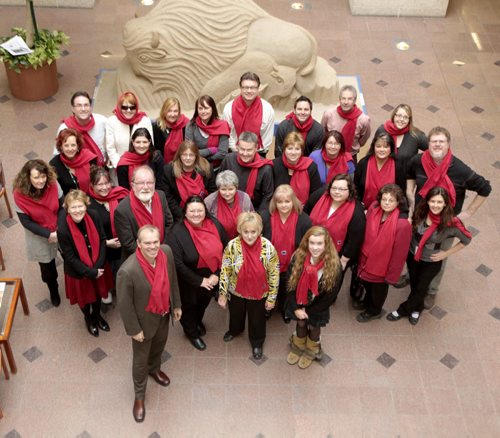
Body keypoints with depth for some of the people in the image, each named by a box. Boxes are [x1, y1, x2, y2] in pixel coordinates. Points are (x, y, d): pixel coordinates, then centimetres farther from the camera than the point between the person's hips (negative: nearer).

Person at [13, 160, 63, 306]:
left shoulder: (53, 184, -22)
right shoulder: (20, 194, -26)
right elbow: (26, 222, -19)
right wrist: (48, 234, -23)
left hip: (61, 231, 1)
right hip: (39, 237, -1)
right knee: (47, 267, 20)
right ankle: (53, 291, 51)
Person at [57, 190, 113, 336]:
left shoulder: (93, 217, -21)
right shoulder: (63, 229, -30)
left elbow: (102, 241, -10)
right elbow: (70, 257, -21)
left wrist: (98, 266, -17)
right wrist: (91, 273, -19)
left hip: (98, 268, 3)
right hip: (78, 272, -3)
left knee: (98, 293, 27)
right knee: (85, 297, 24)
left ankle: (97, 314, 58)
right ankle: (88, 319, 55)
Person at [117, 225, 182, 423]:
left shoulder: (166, 252, -21)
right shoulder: (128, 271, -38)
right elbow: (124, 304, -23)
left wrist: (176, 304, 9)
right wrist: (134, 329, -13)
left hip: (164, 314, 5)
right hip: (145, 320, -5)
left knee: (159, 345, 32)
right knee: (141, 359, 18)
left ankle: (154, 369, 65)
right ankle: (139, 396, 43)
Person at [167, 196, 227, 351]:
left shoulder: (215, 225, -13)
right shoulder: (177, 232, -26)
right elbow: (177, 264, -25)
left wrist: (217, 275, -14)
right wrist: (199, 281, -20)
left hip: (212, 279, 4)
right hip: (189, 282, -4)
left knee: (204, 302, 30)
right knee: (189, 306, 21)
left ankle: (198, 321, 62)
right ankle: (192, 332, 51)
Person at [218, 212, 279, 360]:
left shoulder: (268, 247, -25)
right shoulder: (232, 246, -24)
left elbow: (274, 274, -13)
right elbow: (225, 271, -13)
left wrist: (272, 297, -7)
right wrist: (222, 294, -9)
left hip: (259, 293, -1)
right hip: (236, 291, 1)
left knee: (257, 319, 22)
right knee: (236, 314, 29)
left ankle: (257, 343, 51)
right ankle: (234, 330, 63)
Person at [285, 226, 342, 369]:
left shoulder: (334, 265, -29)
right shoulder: (298, 258, -23)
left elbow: (330, 296, -19)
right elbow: (290, 284, -12)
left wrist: (309, 311, -12)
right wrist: (296, 308, -14)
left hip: (318, 308, -2)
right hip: (299, 304, 2)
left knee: (313, 328, 24)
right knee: (301, 324, 26)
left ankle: (311, 352, 54)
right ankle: (297, 348, 57)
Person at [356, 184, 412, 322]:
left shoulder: (402, 224, -31)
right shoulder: (373, 209, -16)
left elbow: (399, 253, -23)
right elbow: (365, 234, -1)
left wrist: (392, 275, -15)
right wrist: (362, 256, 7)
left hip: (382, 266, -5)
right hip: (367, 259, 5)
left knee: (379, 288, 24)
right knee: (367, 284, 31)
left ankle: (374, 311, 53)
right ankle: (368, 302, 62)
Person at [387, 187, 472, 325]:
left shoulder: (451, 223, -29)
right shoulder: (420, 212, -21)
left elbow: (467, 239, -12)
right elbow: (410, 228, 3)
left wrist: (446, 253, -10)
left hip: (431, 262, -2)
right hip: (412, 255, 3)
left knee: (421, 288, 18)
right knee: (413, 284, 24)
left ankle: (403, 310, 44)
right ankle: (416, 309, 54)